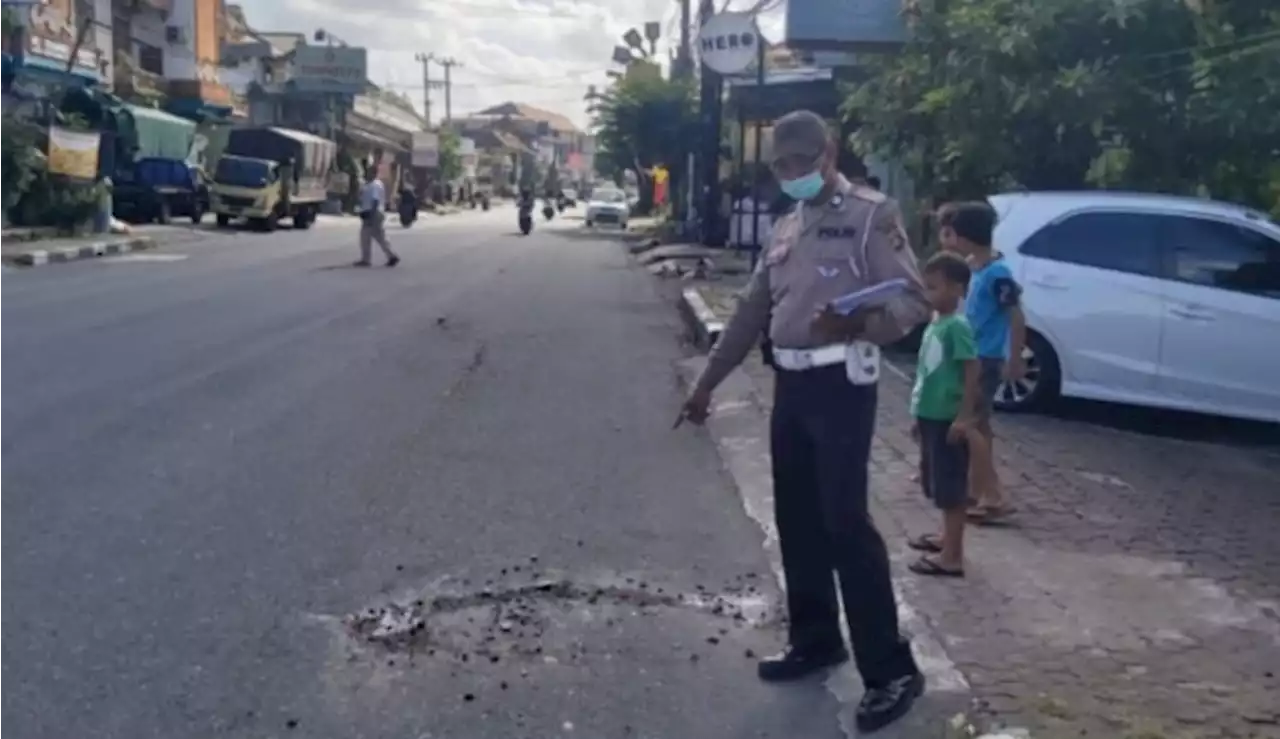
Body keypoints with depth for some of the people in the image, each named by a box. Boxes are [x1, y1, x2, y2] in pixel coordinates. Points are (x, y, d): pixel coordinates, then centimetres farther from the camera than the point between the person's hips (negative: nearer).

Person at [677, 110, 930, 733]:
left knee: (845, 522, -10)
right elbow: (752, 312, 21)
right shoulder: (786, 228, 18)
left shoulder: (872, 214, -5)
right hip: (790, 385, 8)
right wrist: (705, 384, 21)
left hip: (841, 384, -7)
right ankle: (814, 641, 26)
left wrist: (855, 324, -33)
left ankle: (891, 671, -1)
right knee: (796, 521, 11)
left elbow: (912, 301, -13)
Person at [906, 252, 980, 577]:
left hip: (947, 419, -9)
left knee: (951, 487, -5)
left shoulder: (957, 326, -15)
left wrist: (964, 417, -23)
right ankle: (947, 538, 34)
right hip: (931, 416, 9)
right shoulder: (934, 323, 13)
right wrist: (919, 415, 21)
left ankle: (952, 556, -1)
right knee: (939, 484, 20)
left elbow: (972, 371, -19)